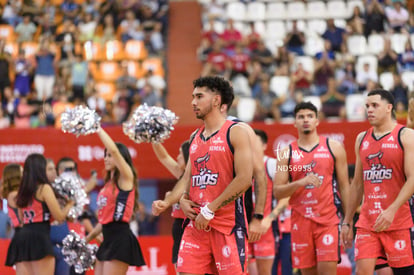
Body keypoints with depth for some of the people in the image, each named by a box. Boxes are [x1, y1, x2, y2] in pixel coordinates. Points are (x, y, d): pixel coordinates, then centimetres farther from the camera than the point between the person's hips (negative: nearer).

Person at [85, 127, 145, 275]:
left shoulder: (126, 178, -5)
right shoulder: (109, 183, 19)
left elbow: (114, 149, -19)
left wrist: (98, 128, -11)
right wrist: (88, 238, 23)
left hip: (120, 239, -9)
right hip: (108, 240, 9)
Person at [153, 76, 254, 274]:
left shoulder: (235, 133, -5)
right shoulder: (195, 137, 18)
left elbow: (244, 179, -14)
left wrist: (209, 210, -15)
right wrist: (168, 202, 1)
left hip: (228, 223, -7)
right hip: (196, 223, 7)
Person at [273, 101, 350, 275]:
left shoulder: (334, 148, 6)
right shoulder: (286, 153, 8)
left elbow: (344, 187, 7)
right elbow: (277, 192, 2)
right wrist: (300, 183, -16)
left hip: (328, 218, -2)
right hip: (301, 220, 2)